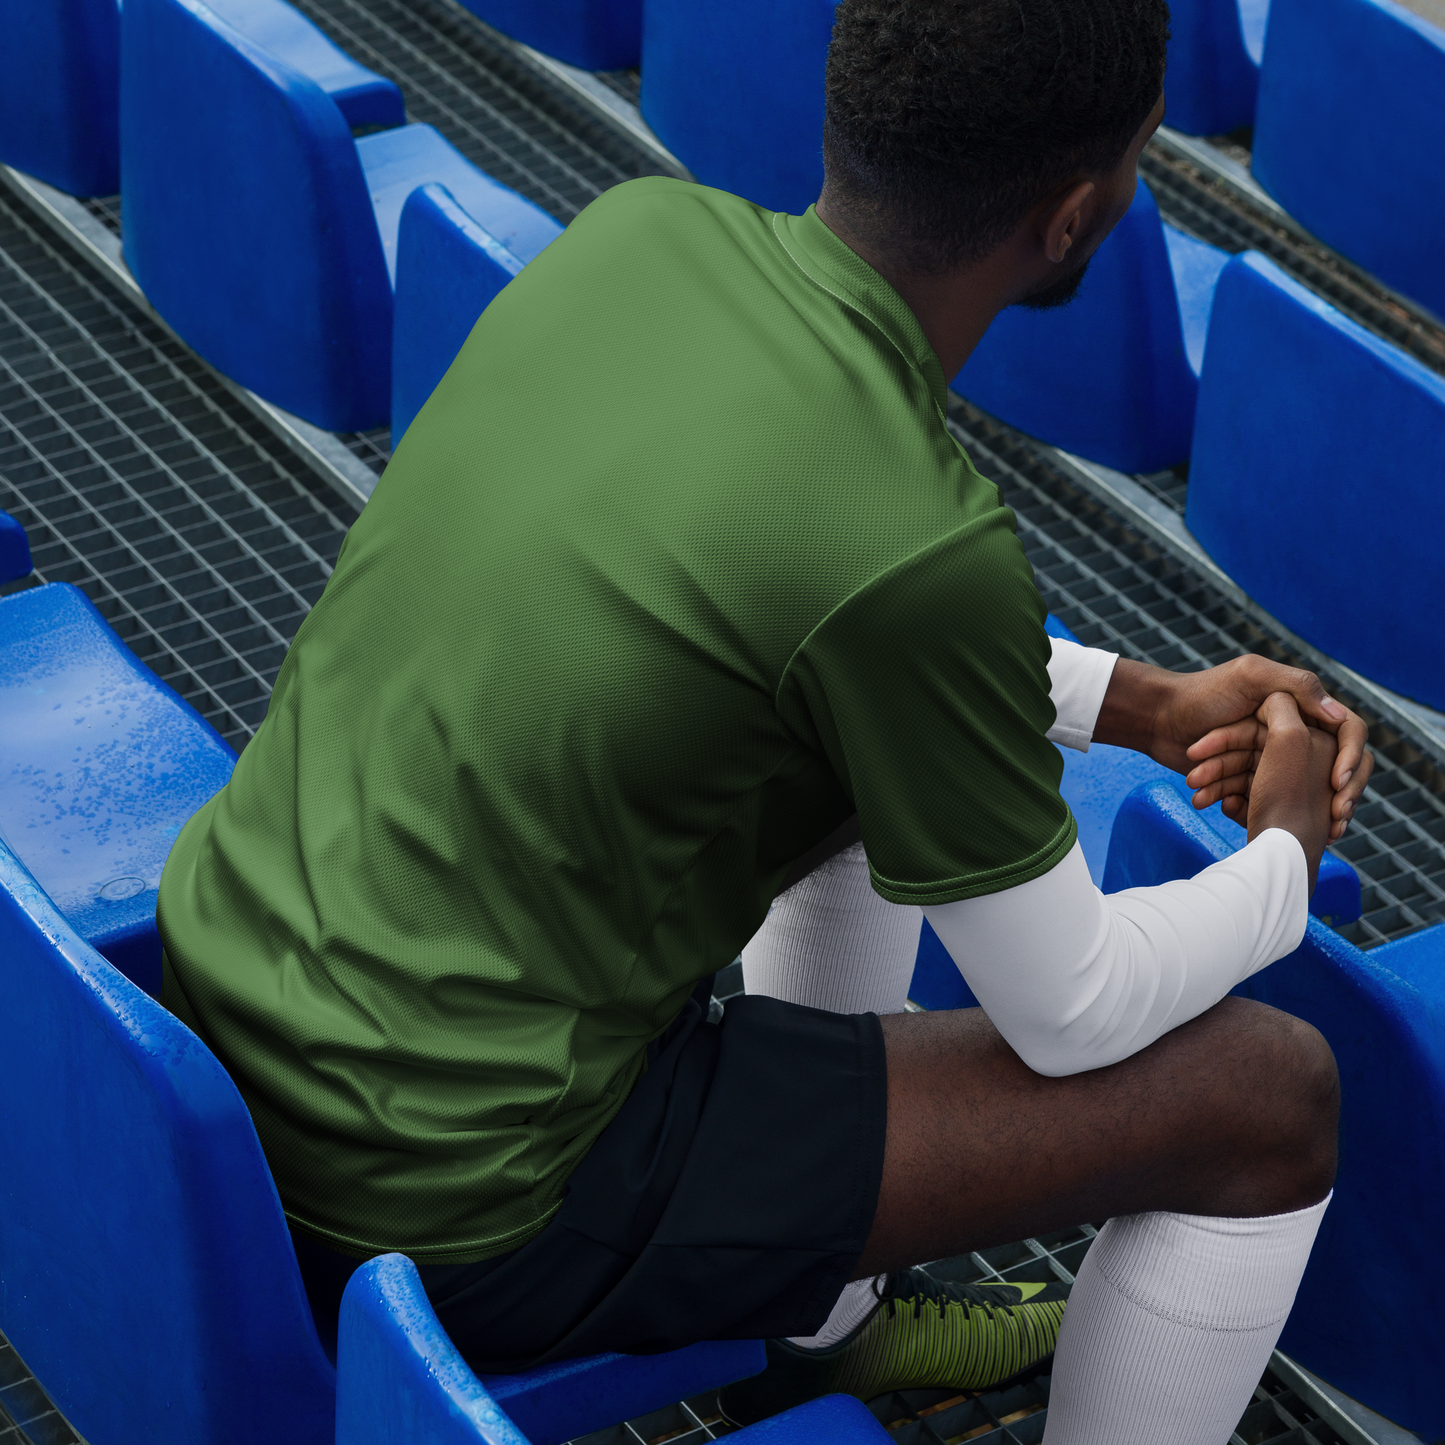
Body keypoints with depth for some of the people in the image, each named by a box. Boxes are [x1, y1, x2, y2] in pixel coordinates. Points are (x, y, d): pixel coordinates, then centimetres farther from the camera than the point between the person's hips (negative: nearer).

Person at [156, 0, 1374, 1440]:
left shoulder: (637, 228, -3)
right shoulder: (916, 550, -25)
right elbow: (1072, 1014, -9)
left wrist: (1152, 706, 15)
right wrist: (1286, 860, 11)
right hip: (464, 1204, -8)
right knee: (1272, 1090, -1)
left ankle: (823, 1323, 42)